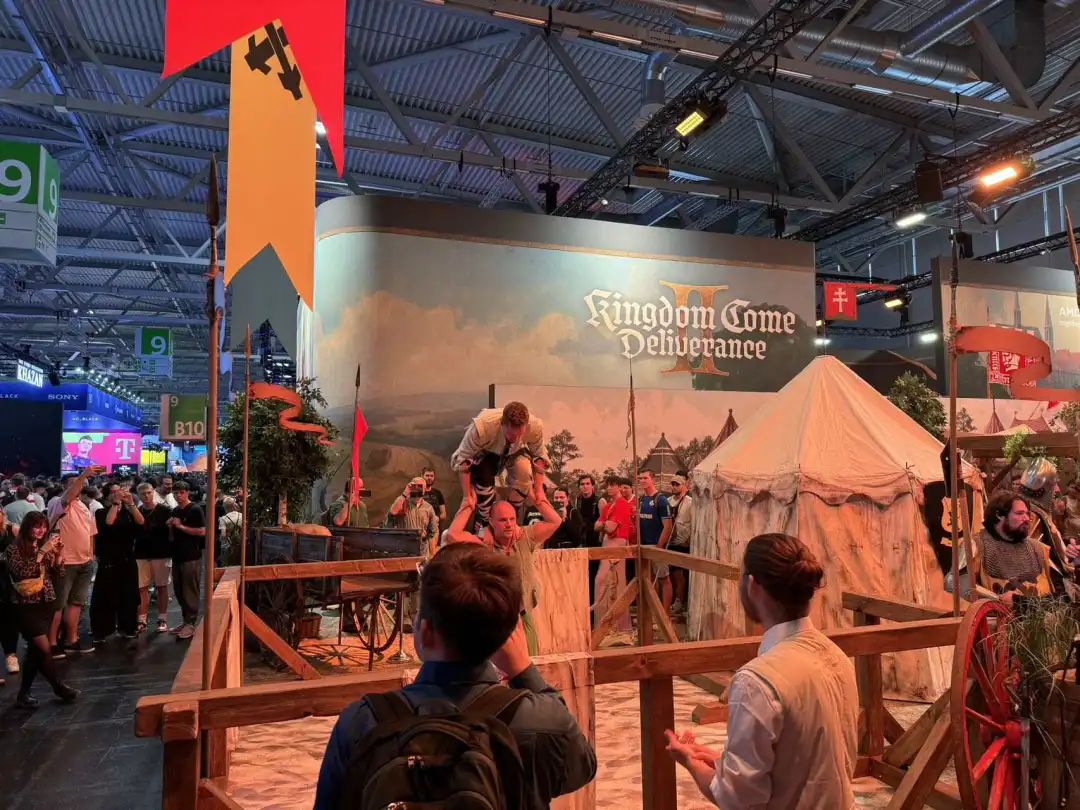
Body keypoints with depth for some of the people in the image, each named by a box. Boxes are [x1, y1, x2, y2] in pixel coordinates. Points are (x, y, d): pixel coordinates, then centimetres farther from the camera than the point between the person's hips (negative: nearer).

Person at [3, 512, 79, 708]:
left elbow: (58, 571, 7)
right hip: (27, 606, -5)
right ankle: (59, 687, 8)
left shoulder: (45, 546, 9)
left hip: (47, 603, 5)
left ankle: (24, 694, 18)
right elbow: (22, 572, -21)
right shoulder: (14, 549, -7)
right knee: (44, 649, -8)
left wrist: (58, 552, -9)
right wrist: (42, 551, -24)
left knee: (35, 649, 8)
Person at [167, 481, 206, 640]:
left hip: (192, 557, -8)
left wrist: (181, 526, -15)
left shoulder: (195, 509, -8)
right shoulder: (175, 511, 14)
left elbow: (202, 531, -17)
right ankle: (185, 620, 24)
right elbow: (172, 536, 20)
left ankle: (191, 623, 5)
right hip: (177, 556, 8)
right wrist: (170, 526, 0)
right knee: (179, 591, 13)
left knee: (190, 592, -2)